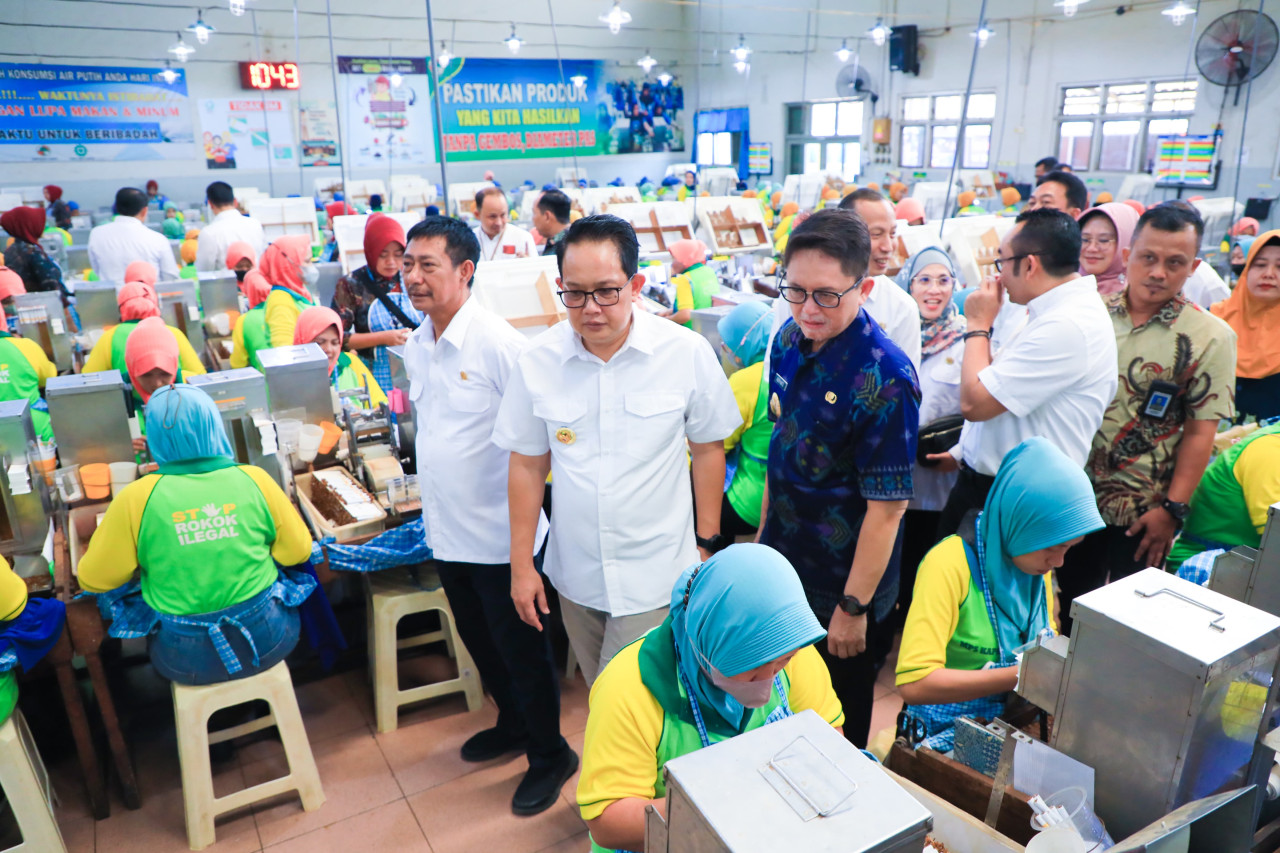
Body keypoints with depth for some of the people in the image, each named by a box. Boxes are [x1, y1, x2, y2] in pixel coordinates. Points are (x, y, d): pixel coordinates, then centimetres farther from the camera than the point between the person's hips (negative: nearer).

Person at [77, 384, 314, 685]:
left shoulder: (137, 497, -14)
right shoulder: (254, 479, -12)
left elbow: (93, 580, -3)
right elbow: (298, 552, -1)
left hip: (188, 657, 0)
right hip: (267, 640, 0)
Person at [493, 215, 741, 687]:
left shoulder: (688, 353, -12)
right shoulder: (537, 361, -7)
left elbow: (707, 449, 0)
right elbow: (527, 465, 2)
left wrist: (706, 543, 3)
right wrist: (521, 565, 4)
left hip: (655, 575, -2)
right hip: (575, 574, 3)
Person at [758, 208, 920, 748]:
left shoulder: (886, 379, -26)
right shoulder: (789, 340, -5)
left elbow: (886, 506, -22)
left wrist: (853, 608, -16)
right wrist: (764, 535, 12)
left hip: (843, 585, -6)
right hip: (782, 565, 6)